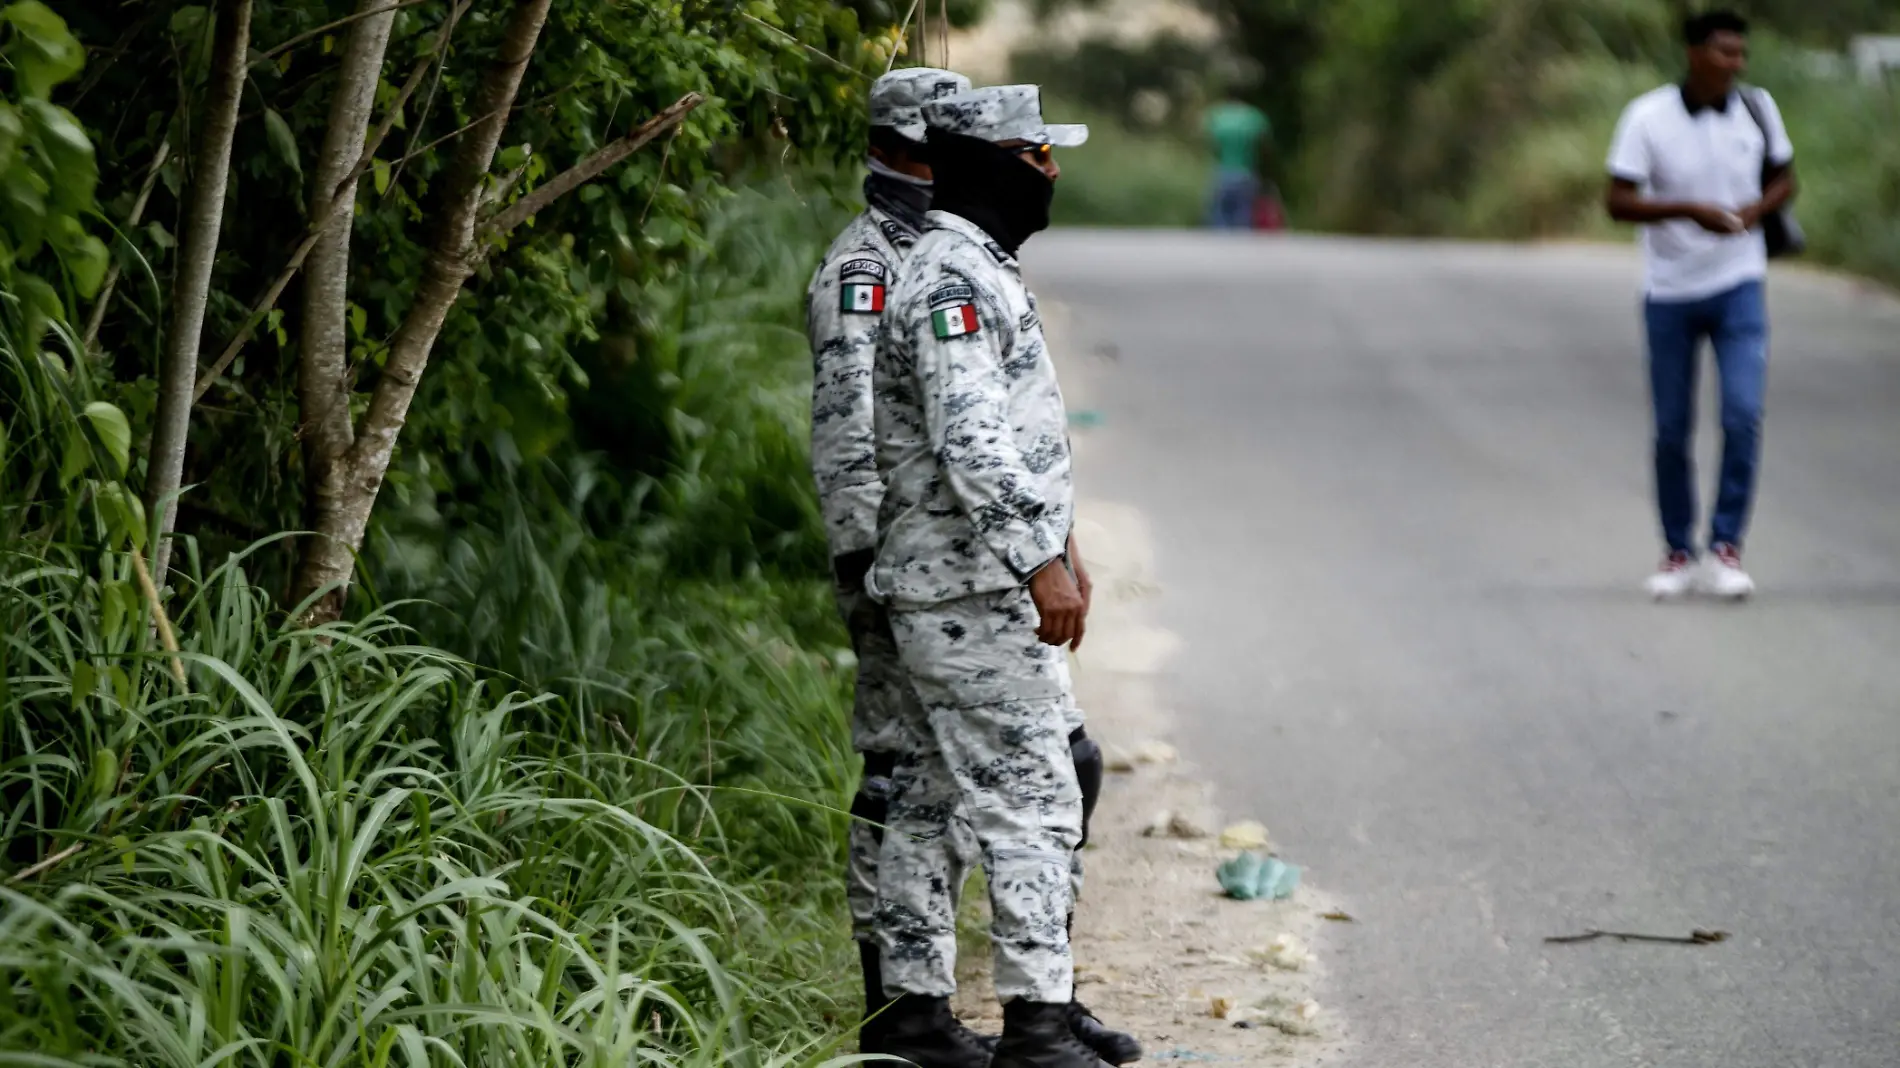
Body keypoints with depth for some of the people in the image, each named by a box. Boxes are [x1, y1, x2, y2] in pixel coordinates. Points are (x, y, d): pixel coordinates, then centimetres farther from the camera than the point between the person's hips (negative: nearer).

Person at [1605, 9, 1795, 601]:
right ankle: (1678, 553, 21)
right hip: (1670, 293, -1)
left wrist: (1754, 211, -11)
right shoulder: (1647, 117, -11)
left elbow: (1783, 178, 10)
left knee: (1743, 414, -14)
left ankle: (1726, 549, -5)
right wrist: (1690, 209, -26)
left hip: (1738, 286, 1)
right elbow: (1619, 202, -13)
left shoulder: (1757, 108, -3)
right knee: (1672, 432, 5)